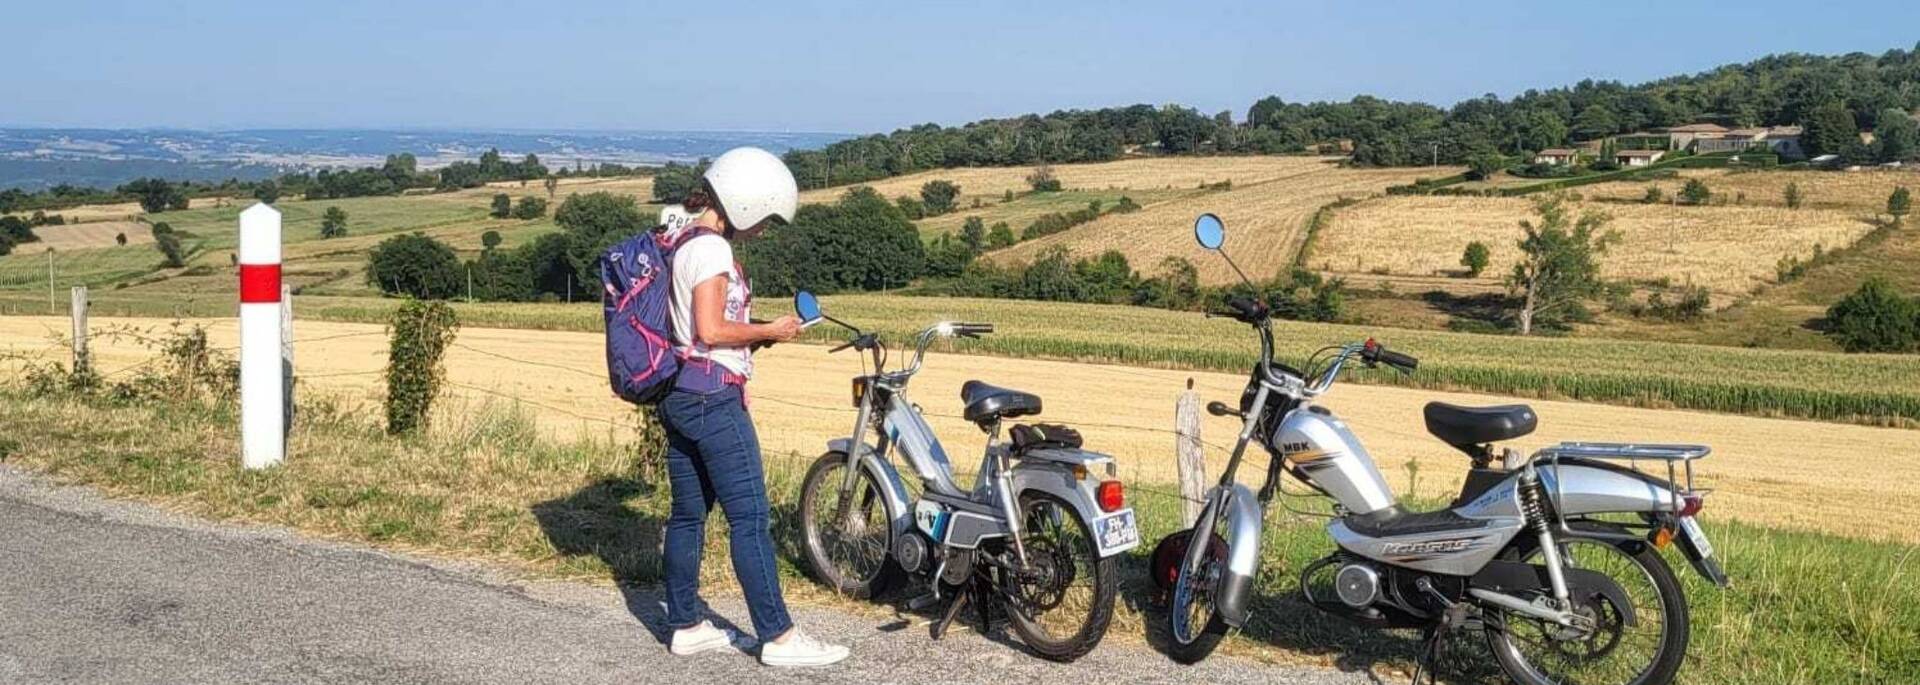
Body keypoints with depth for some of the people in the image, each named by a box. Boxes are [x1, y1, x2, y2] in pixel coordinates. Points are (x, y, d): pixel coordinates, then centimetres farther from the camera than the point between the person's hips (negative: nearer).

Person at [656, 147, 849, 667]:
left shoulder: (678, 239, 15)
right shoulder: (711, 247, -14)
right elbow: (711, 330, -20)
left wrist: (757, 332, 12)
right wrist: (771, 331, -8)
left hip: (678, 393, 10)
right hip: (713, 395, -10)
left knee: (688, 513, 13)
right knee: (750, 516, -6)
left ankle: (686, 625, 21)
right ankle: (778, 637, -1)